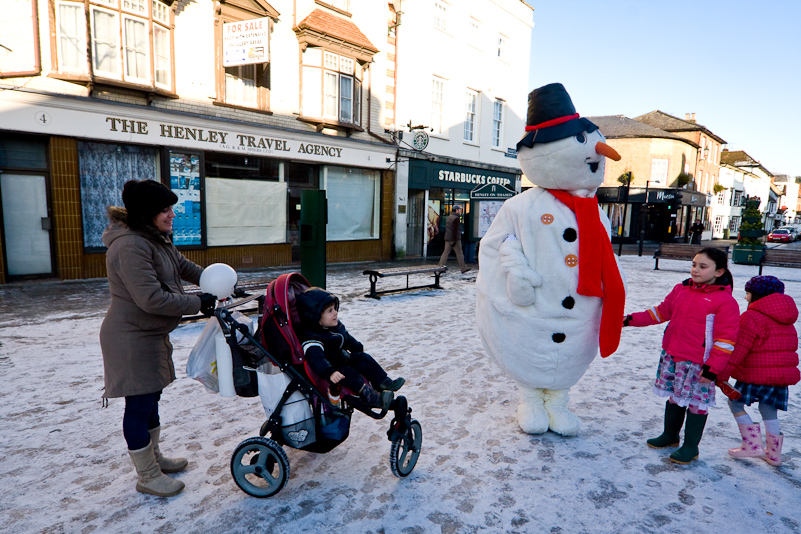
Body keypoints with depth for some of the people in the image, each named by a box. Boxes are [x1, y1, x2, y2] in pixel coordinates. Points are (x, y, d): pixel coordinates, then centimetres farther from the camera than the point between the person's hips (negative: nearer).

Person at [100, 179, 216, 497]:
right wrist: (198, 303, -21)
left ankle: (153, 457, 40)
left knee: (150, 399, 22)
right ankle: (147, 476, 19)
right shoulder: (130, 246, -25)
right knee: (139, 405, 3)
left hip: (151, 335, 10)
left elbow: (182, 266, 22)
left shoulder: (156, 239, 9)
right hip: (132, 340, -10)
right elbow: (152, 298, -30)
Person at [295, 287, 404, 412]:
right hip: (332, 366, -9)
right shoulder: (312, 339, -31)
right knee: (348, 373, -30)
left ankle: (384, 383, 1)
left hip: (343, 357, 9)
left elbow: (347, 338, 19)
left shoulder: (336, 326, 0)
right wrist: (329, 372, -59)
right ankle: (369, 396, -40)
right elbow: (315, 358, -45)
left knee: (364, 359, 0)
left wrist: (358, 348, 35)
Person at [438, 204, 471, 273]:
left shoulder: (449, 217, 15)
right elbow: (455, 230, -20)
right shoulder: (456, 218, -14)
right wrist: (454, 240, -21)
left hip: (448, 239, 8)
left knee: (446, 252, 6)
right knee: (459, 253, 0)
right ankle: (463, 268, 8)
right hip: (454, 239, -8)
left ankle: (441, 266, -1)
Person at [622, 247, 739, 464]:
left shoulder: (725, 301, -13)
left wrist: (713, 368, -15)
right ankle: (670, 436, 37)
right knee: (674, 398, 19)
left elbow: (726, 339, -12)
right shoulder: (681, 289, 6)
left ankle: (691, 446, 24)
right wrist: (633, 319, 11)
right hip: (671, 357, 6)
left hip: (698, 364, -6)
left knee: (696, 403, 7)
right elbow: (662, 312, 18)